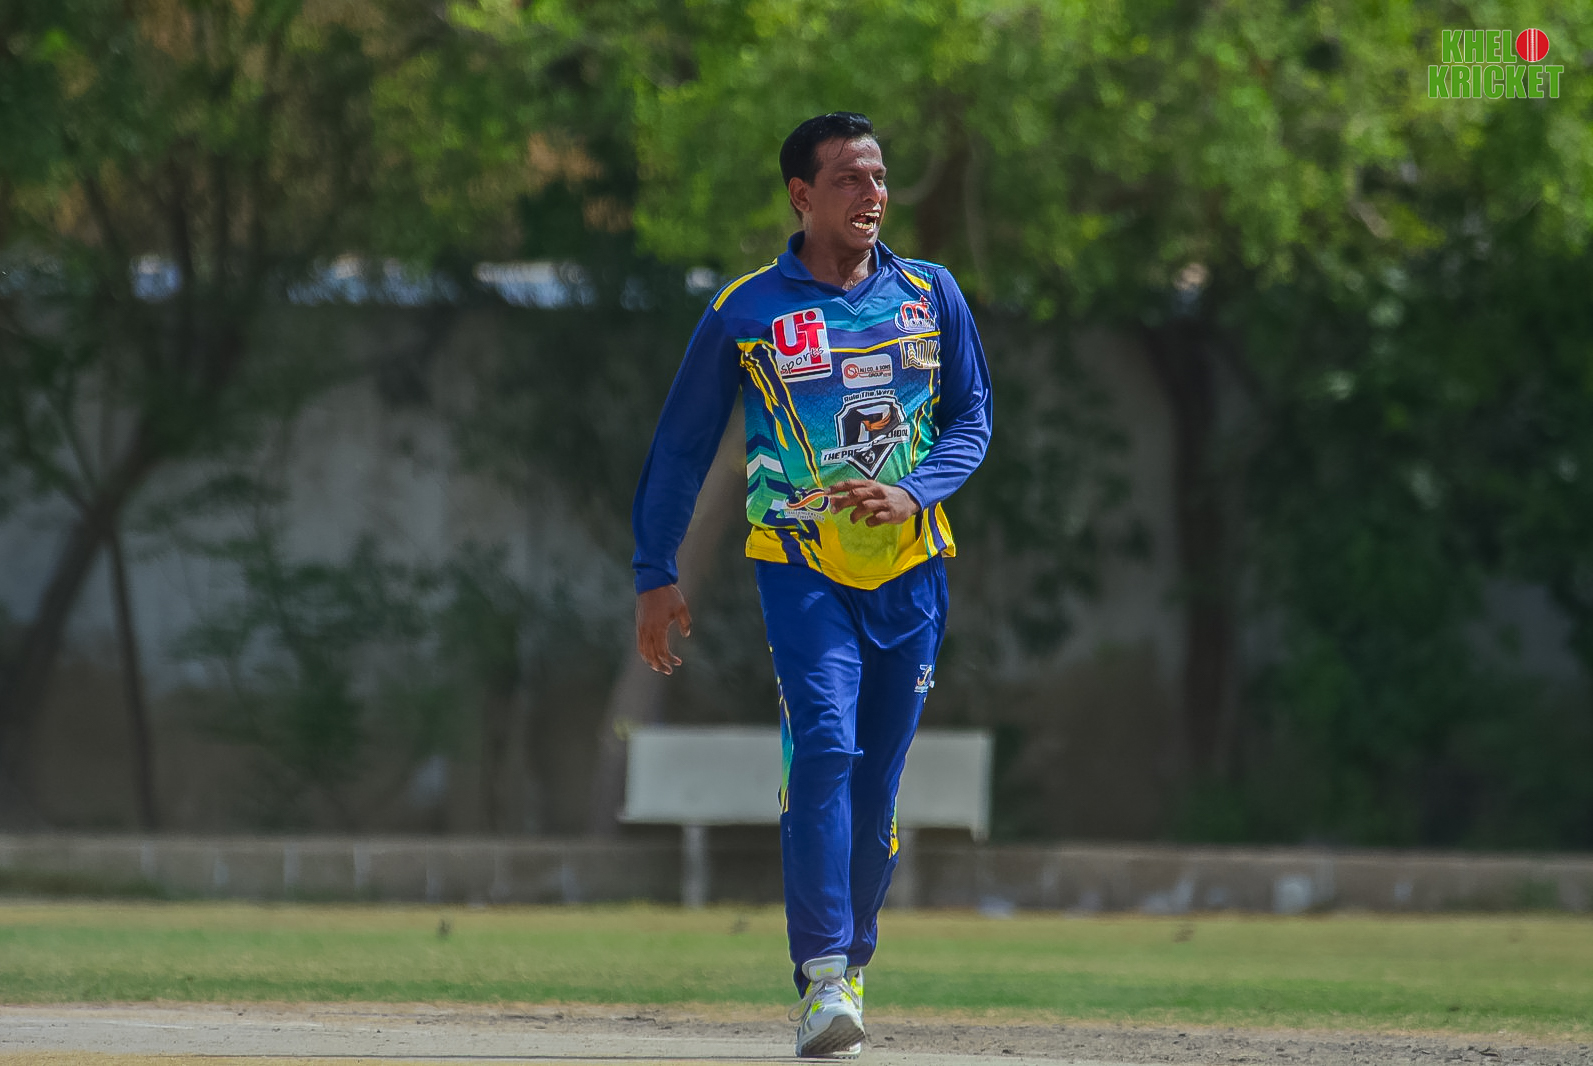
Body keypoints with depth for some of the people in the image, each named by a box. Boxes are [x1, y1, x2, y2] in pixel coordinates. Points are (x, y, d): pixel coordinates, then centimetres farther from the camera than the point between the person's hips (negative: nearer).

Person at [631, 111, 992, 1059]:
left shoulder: (931, 296, 6)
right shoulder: (745, 312, -1)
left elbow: (973, 418, 7)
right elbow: (682, 446, 5)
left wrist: (912, 495, -12)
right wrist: (655, 574, 3)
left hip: (912, 565, 3)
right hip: (802, 568, -3)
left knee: (878, 782, 5)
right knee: (825, 744, -21)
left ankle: (851, 966, 22)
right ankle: (821, 980, -23)